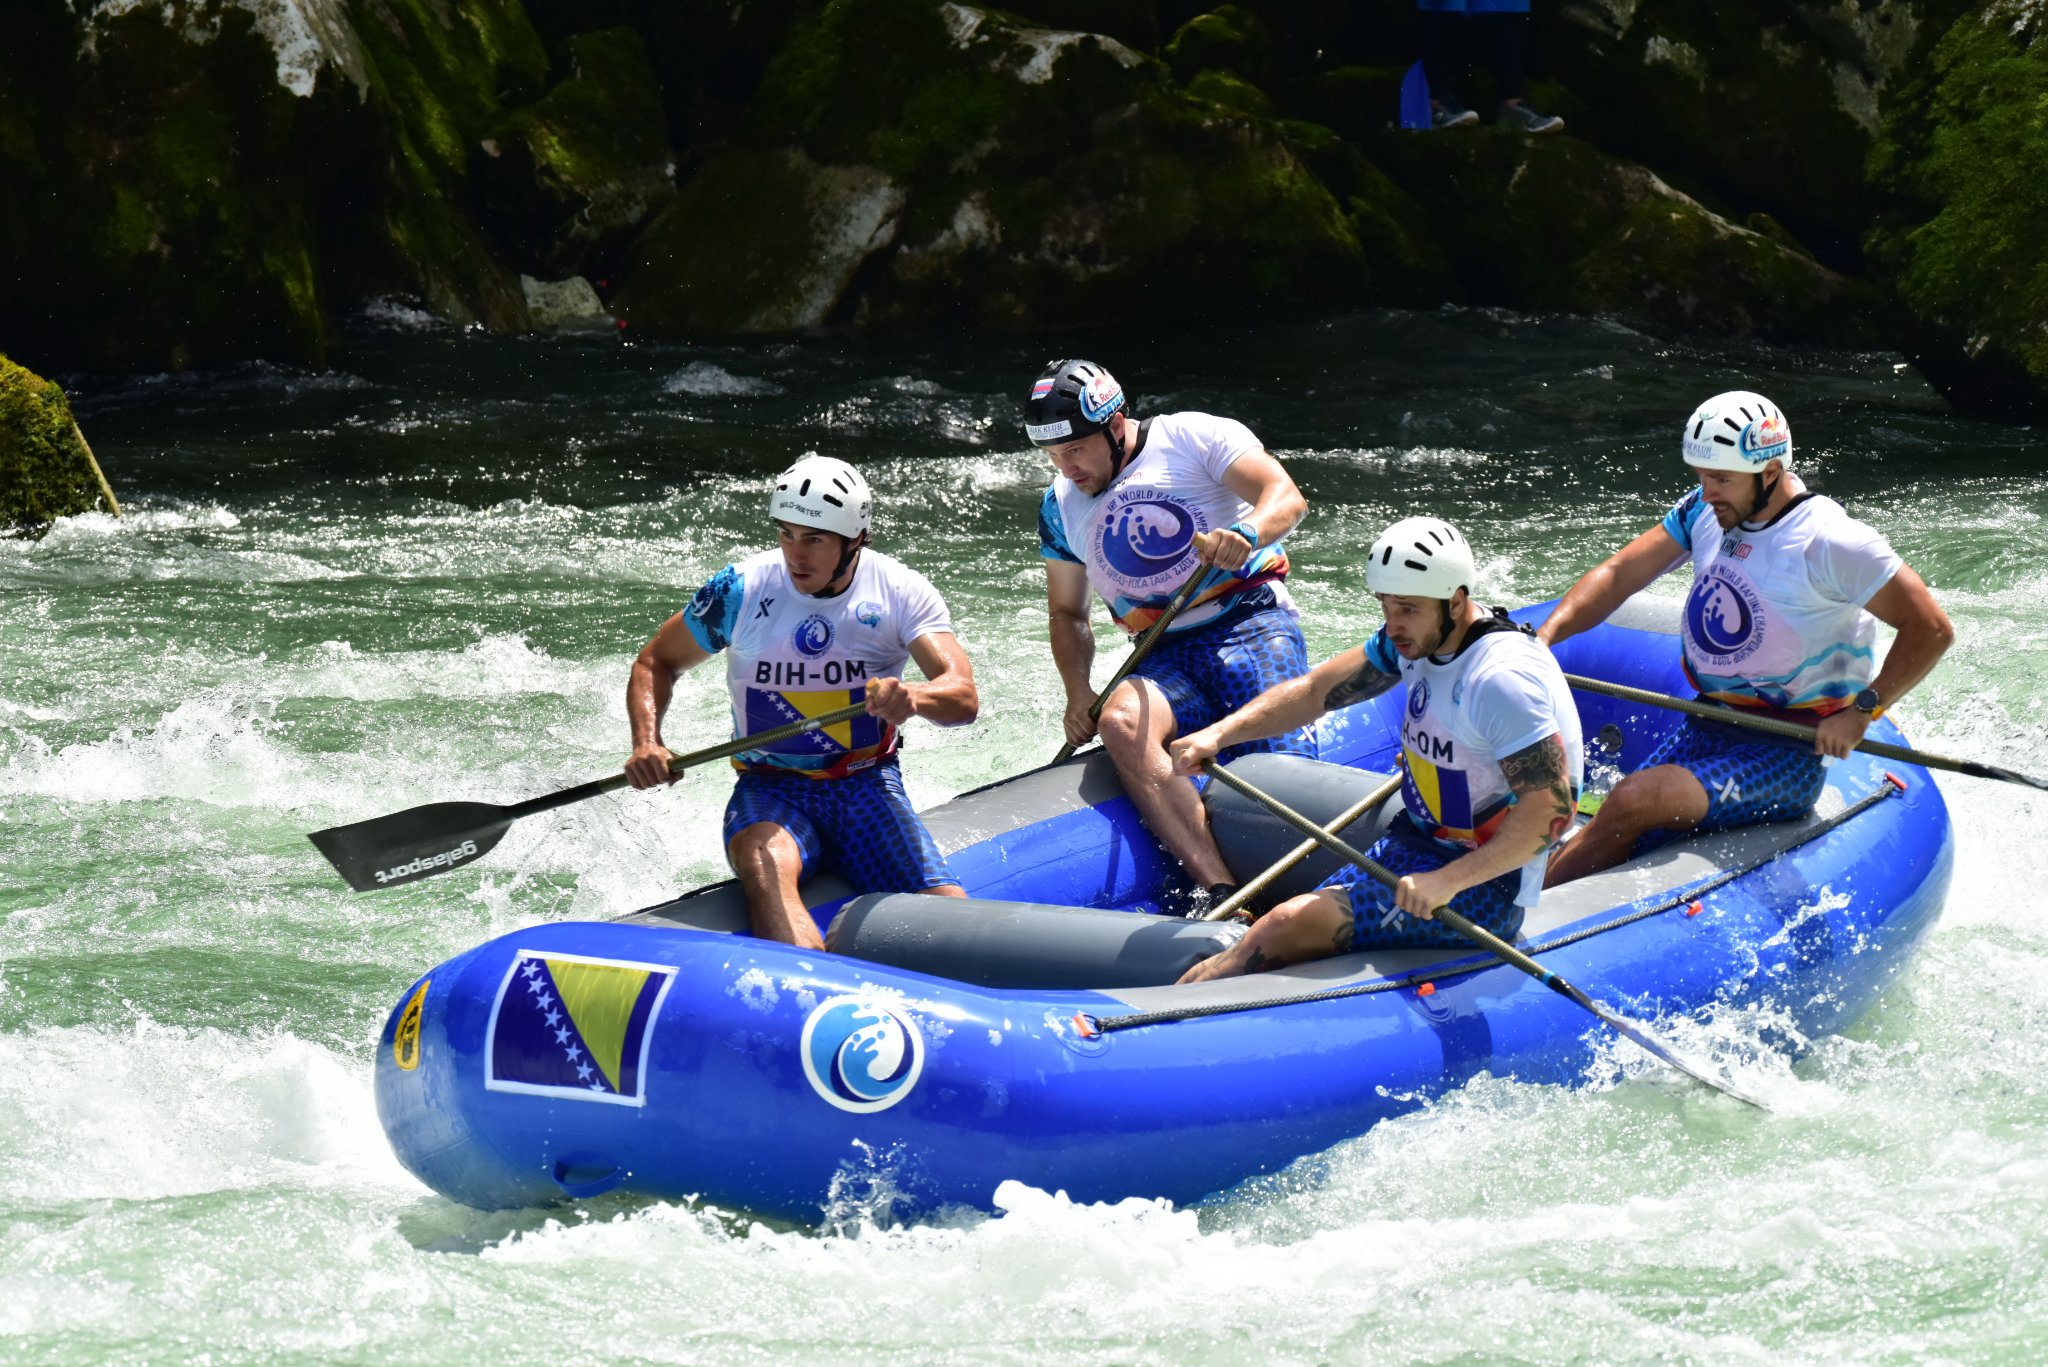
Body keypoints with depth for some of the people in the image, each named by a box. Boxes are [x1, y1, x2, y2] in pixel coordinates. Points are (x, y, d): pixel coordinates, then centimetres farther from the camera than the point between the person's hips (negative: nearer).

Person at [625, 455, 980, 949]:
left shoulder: (901, 592, -4)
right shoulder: (742, 589, -3)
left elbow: (963, 698, -15)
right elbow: (656, 663, 9)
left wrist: (914, 698, -41)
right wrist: (647, 742, -12)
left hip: (867, 786, 2)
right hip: (770, 792, -2)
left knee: (951, 918, -25)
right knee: (763, 861, -40)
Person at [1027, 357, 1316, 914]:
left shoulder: (1192, 437, 0)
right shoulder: (1060, 508, 15)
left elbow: (1285, 496, -11)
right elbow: (1067, 613, 24)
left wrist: (1244, 533, -34)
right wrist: (1078, 693, 6)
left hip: (1250, 623, -3)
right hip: (1167, 660, 3)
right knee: (1121, 722, -32)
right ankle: (1216, 888, -43)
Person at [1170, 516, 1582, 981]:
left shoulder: (1501, 678, -24)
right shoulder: (1421, 637, 3)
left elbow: (1552, 810, -28)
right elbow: (1314, 691, 12)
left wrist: (1448, 881, -34)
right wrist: (1218, 734, 0)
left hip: (1483, 891, -10)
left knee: (1288, 929, -19)